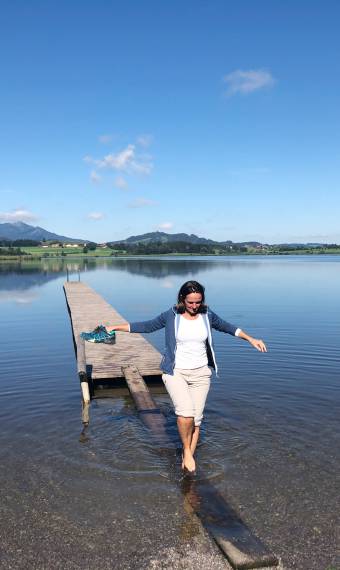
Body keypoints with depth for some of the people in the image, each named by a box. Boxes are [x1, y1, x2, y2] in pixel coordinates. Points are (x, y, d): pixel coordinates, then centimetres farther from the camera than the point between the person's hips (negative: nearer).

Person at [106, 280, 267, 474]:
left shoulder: (207, 315, 0)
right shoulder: (171, 316, -6)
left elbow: (227, 327, 17)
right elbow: (146, 326, 4)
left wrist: (251, 339, 17)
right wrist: (115, 327, 3)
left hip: (201, 373, 3)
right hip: (175, 372, -2)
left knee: (196, 418, 2)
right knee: (186, 413, -21)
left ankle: (188, 457, 20)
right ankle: (187, 451, 5)